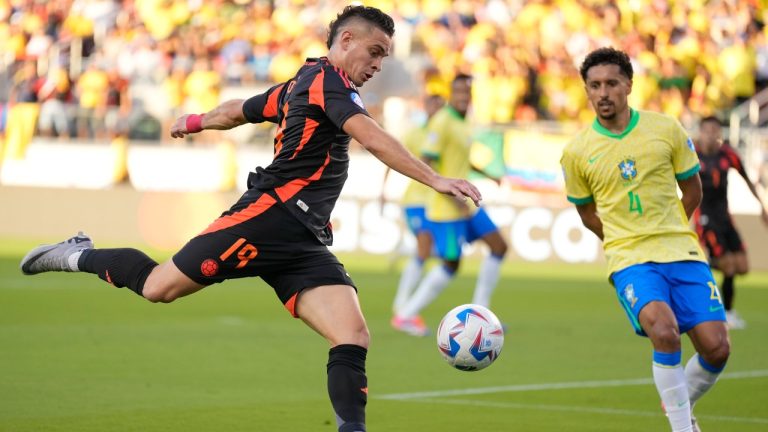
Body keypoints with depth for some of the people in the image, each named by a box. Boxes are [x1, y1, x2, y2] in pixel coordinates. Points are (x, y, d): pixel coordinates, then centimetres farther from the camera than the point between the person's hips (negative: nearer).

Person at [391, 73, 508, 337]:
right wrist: (453, 197, -26)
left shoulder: (462, 122, 10)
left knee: (498, 247, 8)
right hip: (446, 207, -9)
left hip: (465, 203, 9)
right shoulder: (442, 122, -18)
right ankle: (406, 315, 6)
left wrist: (487, 175, 18)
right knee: (450, 264, -5)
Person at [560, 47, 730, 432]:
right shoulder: (576, 152, 0)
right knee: (665, 332, -29)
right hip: (629, 260, -2)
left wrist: (670, 234, 12)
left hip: (683, 253, 2)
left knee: (716, 347, -9)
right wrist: (627, 242, 8)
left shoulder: (666, 129, 1)